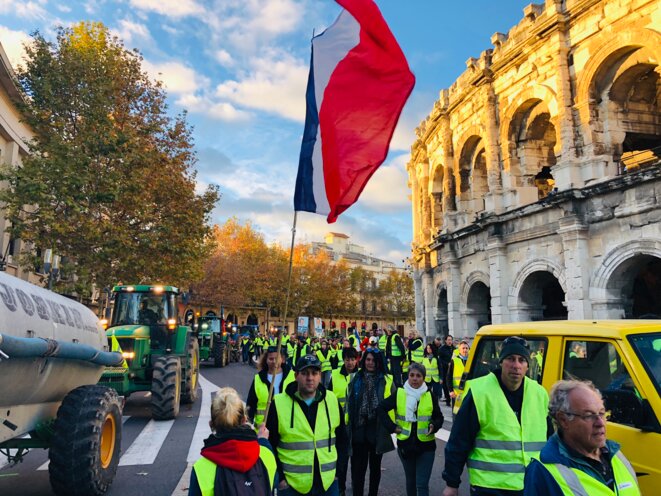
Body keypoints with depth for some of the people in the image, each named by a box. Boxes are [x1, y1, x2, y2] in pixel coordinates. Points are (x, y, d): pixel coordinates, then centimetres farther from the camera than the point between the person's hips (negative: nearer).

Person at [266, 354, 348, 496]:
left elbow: (341, 439, 10)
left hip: (329, 484, 3)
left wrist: (338, 471, 5)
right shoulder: (278, 404, -10)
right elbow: (269, 445, -3)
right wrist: (279, 477, -6)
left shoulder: (332, 401, 0)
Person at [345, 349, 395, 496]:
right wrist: (349, 423, 6)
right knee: (358, 467, 6)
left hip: (378, 430, -1)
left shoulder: (386, 380, -6)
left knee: (375, 466, 16)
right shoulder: (356, 379, 1)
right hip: (359, 429, 1)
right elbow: (349, 403, 7)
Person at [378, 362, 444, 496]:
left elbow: (439, 417, 3)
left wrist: (433, 426, -18)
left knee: (422, 483, -3)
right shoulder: (399, 394, -6)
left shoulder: (430, 395, -5)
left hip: (426, 445, -1)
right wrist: (392, 426, -6)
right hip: (405, 444, 1)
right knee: (410, 480, 18)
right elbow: (382, 408, 2)